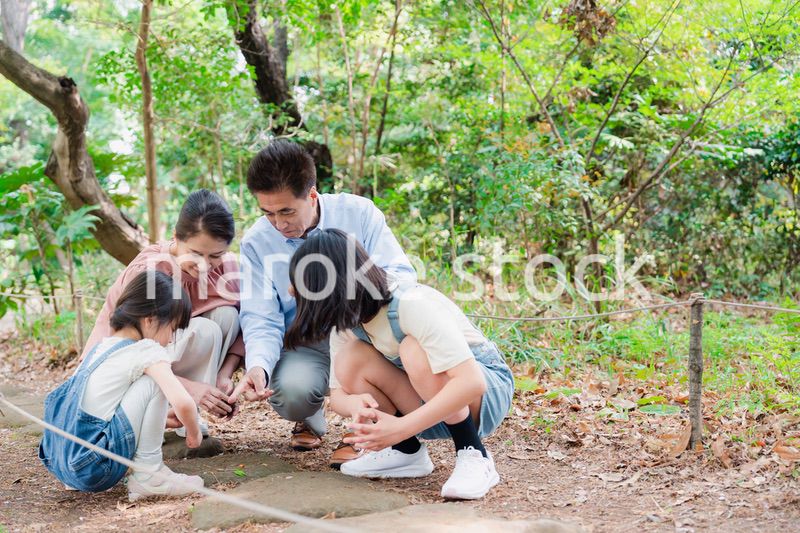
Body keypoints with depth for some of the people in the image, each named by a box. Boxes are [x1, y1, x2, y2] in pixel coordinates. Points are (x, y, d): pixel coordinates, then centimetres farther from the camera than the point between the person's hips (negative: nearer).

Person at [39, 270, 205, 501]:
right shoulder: (147, 352, -8)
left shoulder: (102, 345, 16)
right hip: (96, 470, -8)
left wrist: (157, 418, 35)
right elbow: (182, 403, -19)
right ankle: (148, 476, -3)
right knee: (153, 380, -6)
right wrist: (194, 432, 1)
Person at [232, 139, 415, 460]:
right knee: (291, 392, -33)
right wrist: (258, 366, -31)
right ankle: (310, 420, 9)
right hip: (305, 347, 0)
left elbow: (403, 275, -15)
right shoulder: (256, 242, -6)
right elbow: (261, 320, -9)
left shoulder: (358, 214, -10)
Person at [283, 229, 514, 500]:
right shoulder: (345, 324, -8)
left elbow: (471, 383, -37)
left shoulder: (412, 305, -30)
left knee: (414, 350, -35)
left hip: (488, 388, -6)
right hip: (431, 407, 6)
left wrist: (402, 427, -40)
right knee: (350, 359, -18)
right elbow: (338, 395, -5)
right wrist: (356, 404, -30)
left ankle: (475, 457, -21)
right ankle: (407, 452, -3)